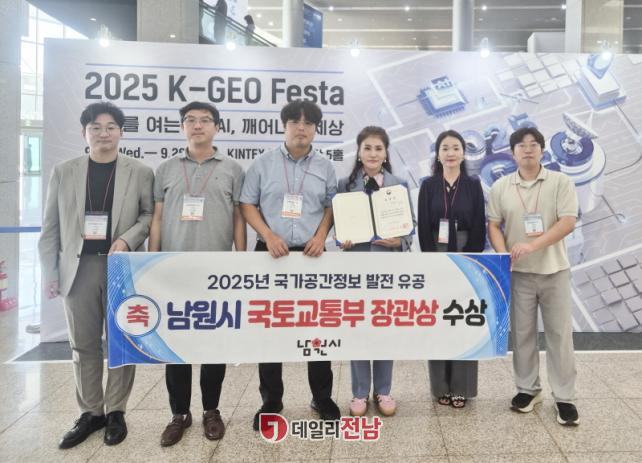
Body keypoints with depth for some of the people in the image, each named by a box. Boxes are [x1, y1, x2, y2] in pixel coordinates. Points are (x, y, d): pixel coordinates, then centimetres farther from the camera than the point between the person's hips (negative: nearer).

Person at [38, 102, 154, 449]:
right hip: (79, 267, 2)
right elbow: (51, 227, 8)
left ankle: (116, 412, 18)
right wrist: (50, 272, 4)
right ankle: (91, 412, 21)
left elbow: (149, 215, 2)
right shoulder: (63, 172, 9)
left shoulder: (140, 172, 5)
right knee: (83, 344, 8)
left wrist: (127, 239, -16)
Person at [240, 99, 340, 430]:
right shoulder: (263, 163, 3)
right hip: (271, 253, 0)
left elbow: (332, 206, 10)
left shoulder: (325, 167, 7)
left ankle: (322, 398, 21)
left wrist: (321, 235, -7)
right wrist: (268, 236, -11)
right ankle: (271, 401, 20)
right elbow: (247, 205, 2)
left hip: (311, 254, 1)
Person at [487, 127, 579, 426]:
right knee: (522, 333, 9)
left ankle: (564, 397, 13)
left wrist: (533, 245, -23)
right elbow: (493, 226, 3)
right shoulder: (500, 187, 4)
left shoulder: (561, 182, -3)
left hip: (554, 270, -1)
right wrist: (503, 255, -15)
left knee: (560, 334, 3)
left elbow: (568, 222, -12)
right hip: (518, 272, 2)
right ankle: (528, 389, 23)